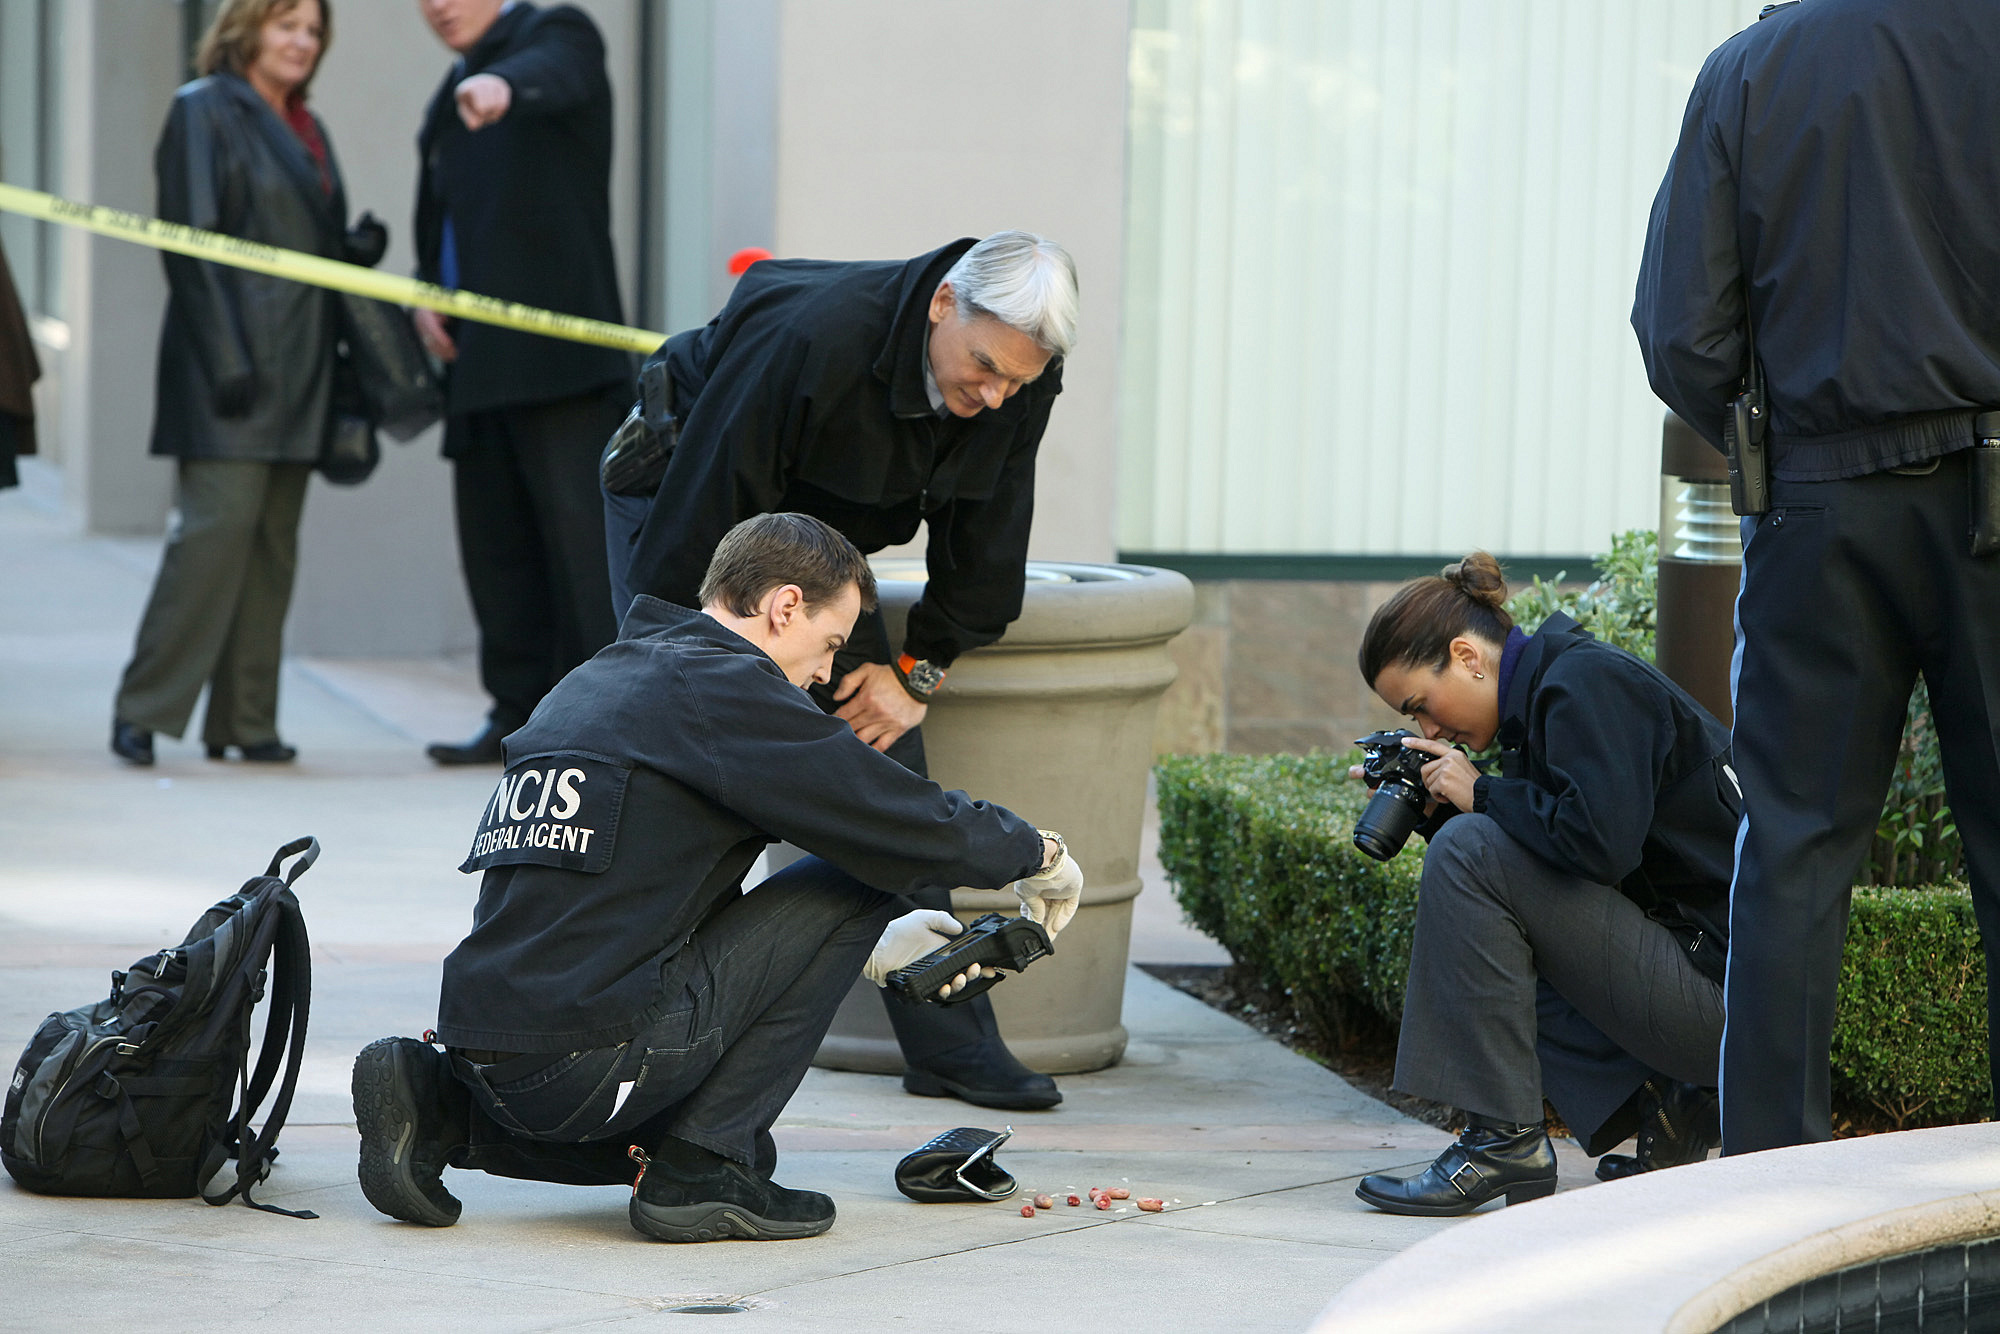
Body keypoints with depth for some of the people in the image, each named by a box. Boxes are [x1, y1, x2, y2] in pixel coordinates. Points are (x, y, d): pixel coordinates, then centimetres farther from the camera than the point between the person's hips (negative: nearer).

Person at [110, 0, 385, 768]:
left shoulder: (306, 129, 20)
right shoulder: (204, 111, -3)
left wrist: (359, 247, 1)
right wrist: (226, 358, -18)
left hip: (296, 370, 8)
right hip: (231, 370, -8)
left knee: (273, 545, 5)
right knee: (216, 526, -13)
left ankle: (244, 720, 8)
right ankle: (143, 711, -8)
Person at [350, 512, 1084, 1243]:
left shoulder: (595, 682, 22)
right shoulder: (722, 687, -6)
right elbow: (908, 827, -7)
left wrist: (869, 951, 34)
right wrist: (1036, 854, 13)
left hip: (482, 1053, 9)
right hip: (590, 1060, -9)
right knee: (856, 884, 2)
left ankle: (438, 1107, 14)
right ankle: (702, 1168, 0)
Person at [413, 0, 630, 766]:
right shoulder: (448, 105, 24)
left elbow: (554, 72, -26)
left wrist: (503, 85, -50)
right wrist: (426, 296, 10)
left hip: (555, 356, -9)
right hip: (480, 360, 9)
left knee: (579, 531, -13)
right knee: (494, 544, 9)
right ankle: (522, 714, 16)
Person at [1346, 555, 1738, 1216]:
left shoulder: (1586, 683, -12)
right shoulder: (1547, 692, 17)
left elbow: (1600, 841, -26)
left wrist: (1482, 795, -11)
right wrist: (1437, 812, 7)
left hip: (1720, 983, -10)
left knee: (1470, 854, -15)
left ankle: (1503, 1139, -13)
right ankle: (1656, 1099, 5)